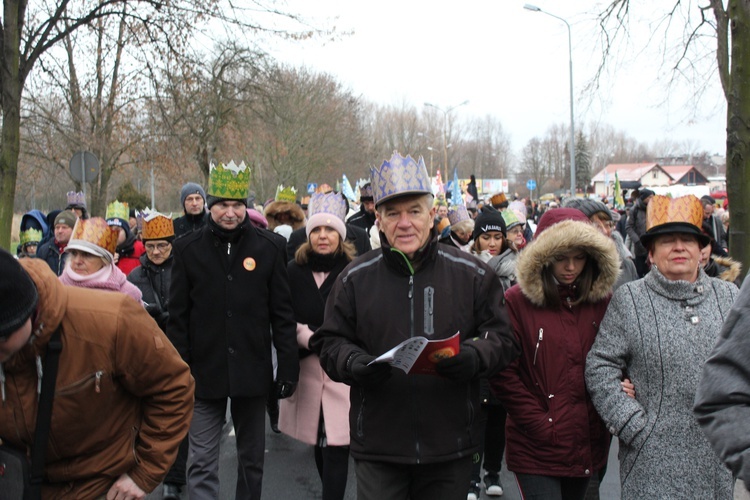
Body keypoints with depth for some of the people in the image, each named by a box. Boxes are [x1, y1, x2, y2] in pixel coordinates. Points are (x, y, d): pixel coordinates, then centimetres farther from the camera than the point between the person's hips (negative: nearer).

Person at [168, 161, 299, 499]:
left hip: (253, 371, 1)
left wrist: (288, 366, -3)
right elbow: (178, 317, 1)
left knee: (252, 459, 14)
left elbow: (282, 314, 0)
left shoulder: (270, 247, -1)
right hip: (205, 372, 0)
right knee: (202, 463, 1)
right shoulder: (187, 249, -1)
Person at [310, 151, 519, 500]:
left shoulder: (472, 274, 1)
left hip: (451, 446, 1)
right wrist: (356, 365, -16)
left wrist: (473, 357, -19)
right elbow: (329, 343, 6)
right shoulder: (355, 278, 2)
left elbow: (502, 340, 3)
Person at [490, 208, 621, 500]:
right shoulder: (517, 301, -7)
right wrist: (540, 424, -12)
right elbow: (504, 374, -8)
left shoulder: (603, 300, 4)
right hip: (536, 450, -4)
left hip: (587, 447, 4)